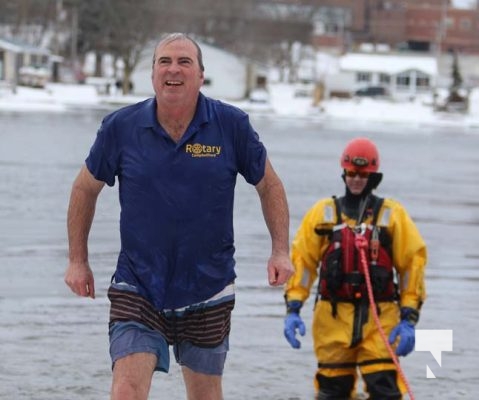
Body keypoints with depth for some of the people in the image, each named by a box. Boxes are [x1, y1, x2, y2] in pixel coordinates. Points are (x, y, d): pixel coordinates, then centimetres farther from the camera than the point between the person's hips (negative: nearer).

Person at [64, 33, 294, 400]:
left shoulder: (232, 125, -5)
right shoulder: (121, 127, -5)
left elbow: (269, 185, 8)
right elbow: (85, 189, 10)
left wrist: (281, 251, 0)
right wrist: (78, 260, 9)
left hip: (208, 291, 1)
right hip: (137, 289, -1)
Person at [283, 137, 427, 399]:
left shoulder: (393, 215, 5)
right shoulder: (323, 213, 9)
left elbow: (412, 264, 3)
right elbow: (302, 260, 6)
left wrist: (409, 318, -4)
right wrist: (292, 309, -4)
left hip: (380, 319, -2)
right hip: (333, 318, 2)